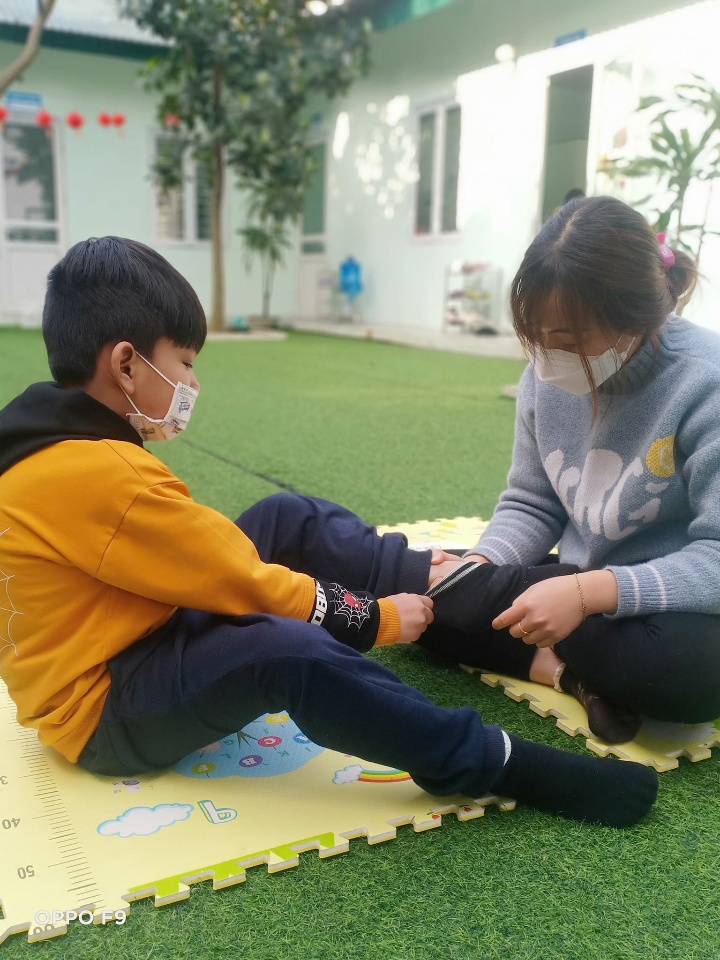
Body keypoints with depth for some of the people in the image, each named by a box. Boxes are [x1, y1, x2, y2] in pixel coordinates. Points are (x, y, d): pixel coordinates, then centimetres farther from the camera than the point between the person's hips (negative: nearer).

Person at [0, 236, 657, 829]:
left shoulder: (55, 446, 2)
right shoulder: (99, 476, -28)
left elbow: (195, 556, 7)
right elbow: (247, 584, -22)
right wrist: (376, 619, -10)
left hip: (137, 634, 10)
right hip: (106, 714, -10)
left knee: (288, 518, 4)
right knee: (290, 650, -35)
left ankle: (436, 579, 10)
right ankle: (495, 763, -22)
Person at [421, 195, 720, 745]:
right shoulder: (548, 377, -5)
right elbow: (531, 504, 4)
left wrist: (589, 591, -36)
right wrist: (476, 570, -14)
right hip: (579, 587, 6)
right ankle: (576, 673, -14)